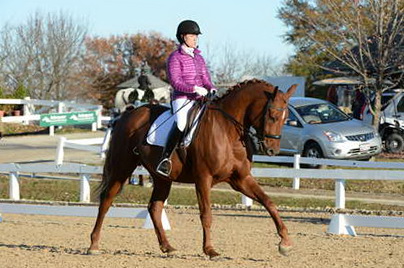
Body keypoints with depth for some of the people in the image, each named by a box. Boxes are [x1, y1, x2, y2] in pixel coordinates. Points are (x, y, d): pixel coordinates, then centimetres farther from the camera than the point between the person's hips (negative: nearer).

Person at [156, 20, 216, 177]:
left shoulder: (199, 58, 19)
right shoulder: (175, 57, 0)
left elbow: (206, 79, 20)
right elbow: (175, 81, -11)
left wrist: (212, 90, -3)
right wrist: (194, 88, -23)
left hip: (200, 99, 7)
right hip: (182, 99, -7)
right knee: (181, 123, -34)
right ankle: (165, 159, -31)